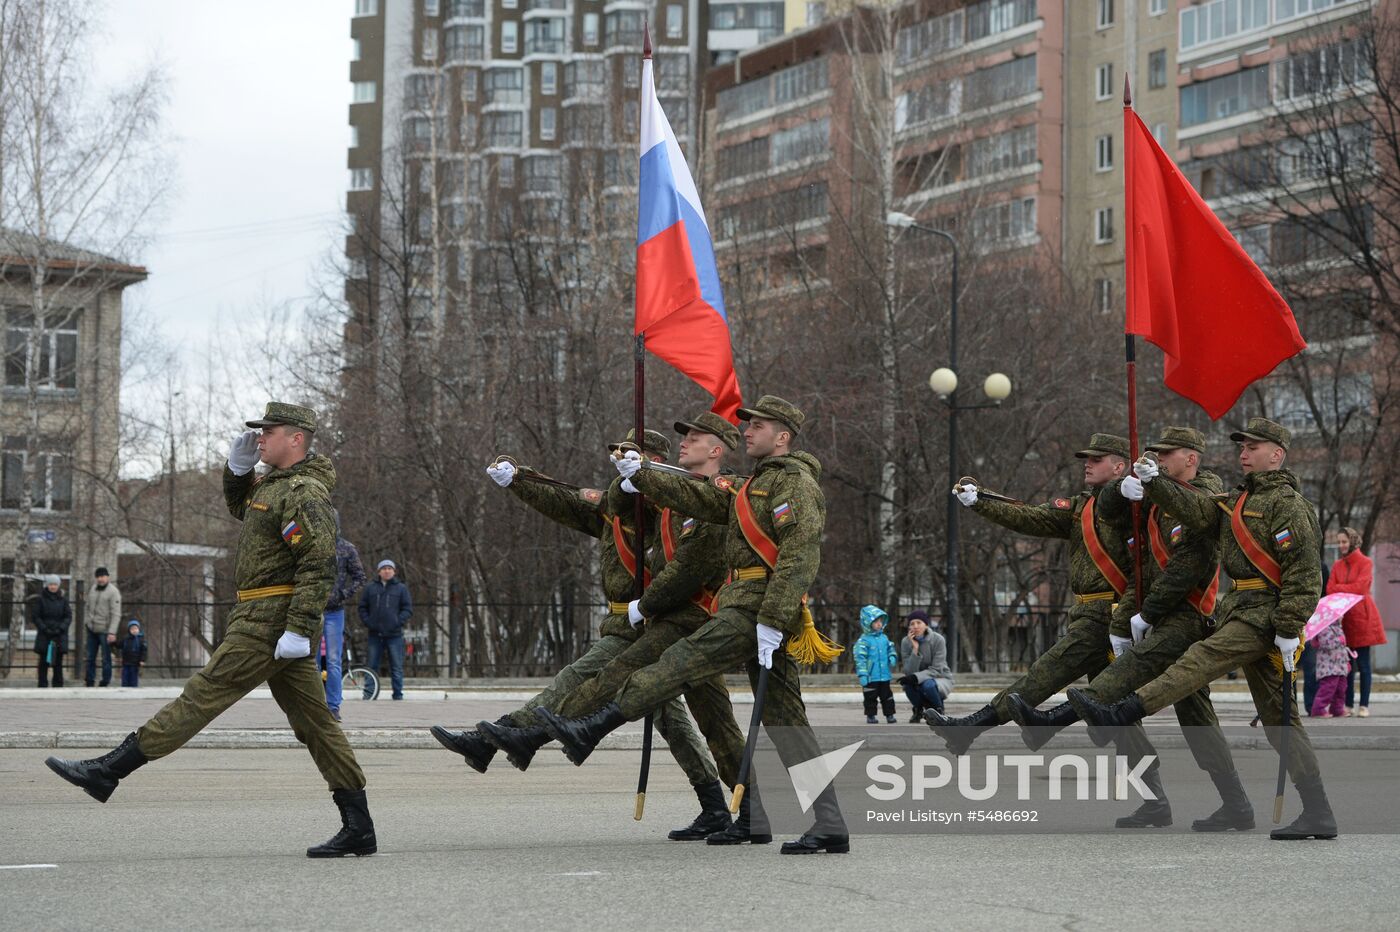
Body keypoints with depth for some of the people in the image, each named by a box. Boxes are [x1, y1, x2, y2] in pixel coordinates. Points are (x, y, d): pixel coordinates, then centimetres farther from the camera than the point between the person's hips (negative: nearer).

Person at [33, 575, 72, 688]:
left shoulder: (63, 599, 6)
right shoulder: (40, 599, 0)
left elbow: (68, 616, 5)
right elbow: (35, 616, -1)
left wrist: (61, 628, -9)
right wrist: (44, 629, -11)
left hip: (59, 636, 1)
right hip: (44, 636, -1)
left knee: (58, 662, 2)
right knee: (44, 662, 0)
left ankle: (58, 686, 5)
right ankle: (42, 686, 3)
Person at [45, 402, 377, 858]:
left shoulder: (306, 493, -14)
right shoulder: (278, 483, 18)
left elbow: (319, 566, -23)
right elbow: (239, 506, 36)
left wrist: (298, 630, -28)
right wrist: (238, 466, 16)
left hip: (268, 621, -10)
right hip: (281, 624, 10)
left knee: (202, 696, -8)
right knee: (314, 721, 7)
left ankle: (108, 771, -7)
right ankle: (359, 828, 5)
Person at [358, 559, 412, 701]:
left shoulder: (401, 588, 5)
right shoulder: (370, 588, 10)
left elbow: (408, 609, 2)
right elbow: (362, 607, 13)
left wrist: (398, 621, -11)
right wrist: (366, 621, -2)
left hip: (394, 634, -2)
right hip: (375, 634, 2)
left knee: (396, 666, 0)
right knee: (372, 666, 4)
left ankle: (398, 693, 3)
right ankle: (370, 692, 8)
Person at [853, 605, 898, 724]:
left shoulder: (884, 638, 7)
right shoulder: (864, 640, -13)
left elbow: (890, 649, 21)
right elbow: (860, 658, -16)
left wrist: (892, 657, -3)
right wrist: (862, 675, -20)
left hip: (884, 675, 5)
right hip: (871, 677, -5)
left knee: (887, 696, 12)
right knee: (870, 697, 5)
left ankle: (889, 715, 20)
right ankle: (870, 716, 16)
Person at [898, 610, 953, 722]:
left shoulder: (937, 640, -18)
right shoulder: (906, 642, -10)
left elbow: (936, 670, -21)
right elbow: (909, 672, -17)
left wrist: (916, 677, -37)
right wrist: (915, 649, -28)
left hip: (941, 679, -3)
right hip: (921, 680, 3)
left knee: (928, 685, -36)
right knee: (907, 683, -31)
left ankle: (939, 710, -4)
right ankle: (918, 710, 0)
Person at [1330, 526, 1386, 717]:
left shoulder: (1365, 562, -2)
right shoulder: (1337, 565, 14)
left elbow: (1359, 587, -14)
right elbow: (1330, 589, 2)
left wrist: (1339, 588, -6)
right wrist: (1348, 591, -16)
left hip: (1362, 617, -5)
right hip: (1344, 618, 5)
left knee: (1363, 664, -4)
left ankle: (1364, 705, -2)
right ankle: (1349, 705, 8)